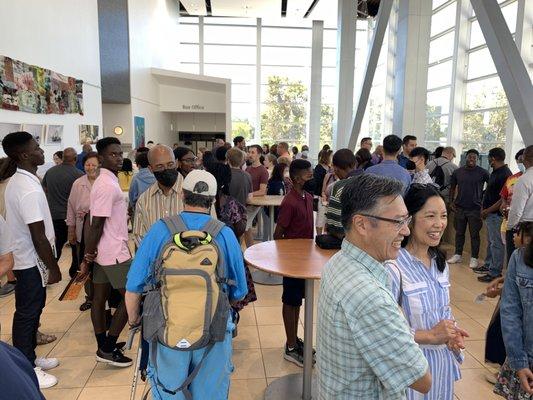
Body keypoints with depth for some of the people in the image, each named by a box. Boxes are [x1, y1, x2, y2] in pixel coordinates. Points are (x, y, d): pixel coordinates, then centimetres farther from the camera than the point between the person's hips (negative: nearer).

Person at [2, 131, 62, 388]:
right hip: (32, 262, -9)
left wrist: (49, 265, 18)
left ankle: (30, 358, 35)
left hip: (24, 258, 9)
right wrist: (53, 268, -15)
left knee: (32, 309, 20)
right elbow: (39, 237, -24)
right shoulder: (30, 189, -25)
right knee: (27, 313, 4)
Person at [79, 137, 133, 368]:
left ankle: (104, 347, 24)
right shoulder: (107, 185, -20)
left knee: (100, 298, 12)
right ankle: (108, 349, 8)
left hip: (103, 252, 9)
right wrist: (87, 259, -18)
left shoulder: (104, 181, 11)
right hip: (115, 253, -9)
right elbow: (96, 225, -21)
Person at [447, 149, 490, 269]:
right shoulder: (457, 172, 5)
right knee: (459, 232, 12)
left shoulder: (483, 173, -4)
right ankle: (458, 255, 22)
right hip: (460, 207, 3)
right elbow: (452, 188, 13)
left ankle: (474, 258, 13)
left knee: (474, 234, 3)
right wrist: (451, 202, 3)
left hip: (475, 208, -3)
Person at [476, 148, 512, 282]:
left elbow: (504, 199, -22)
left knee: (496, 243, -2)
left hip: (497, 214, -10)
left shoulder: (505, 174, -19)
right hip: (489, 214, 10)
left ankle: (495, 273, 5)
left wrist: (487, 211, -16)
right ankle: (488, 265, 33)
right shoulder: (495, 173, 11)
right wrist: (483, 208, 11)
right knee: (491, 241, 20)